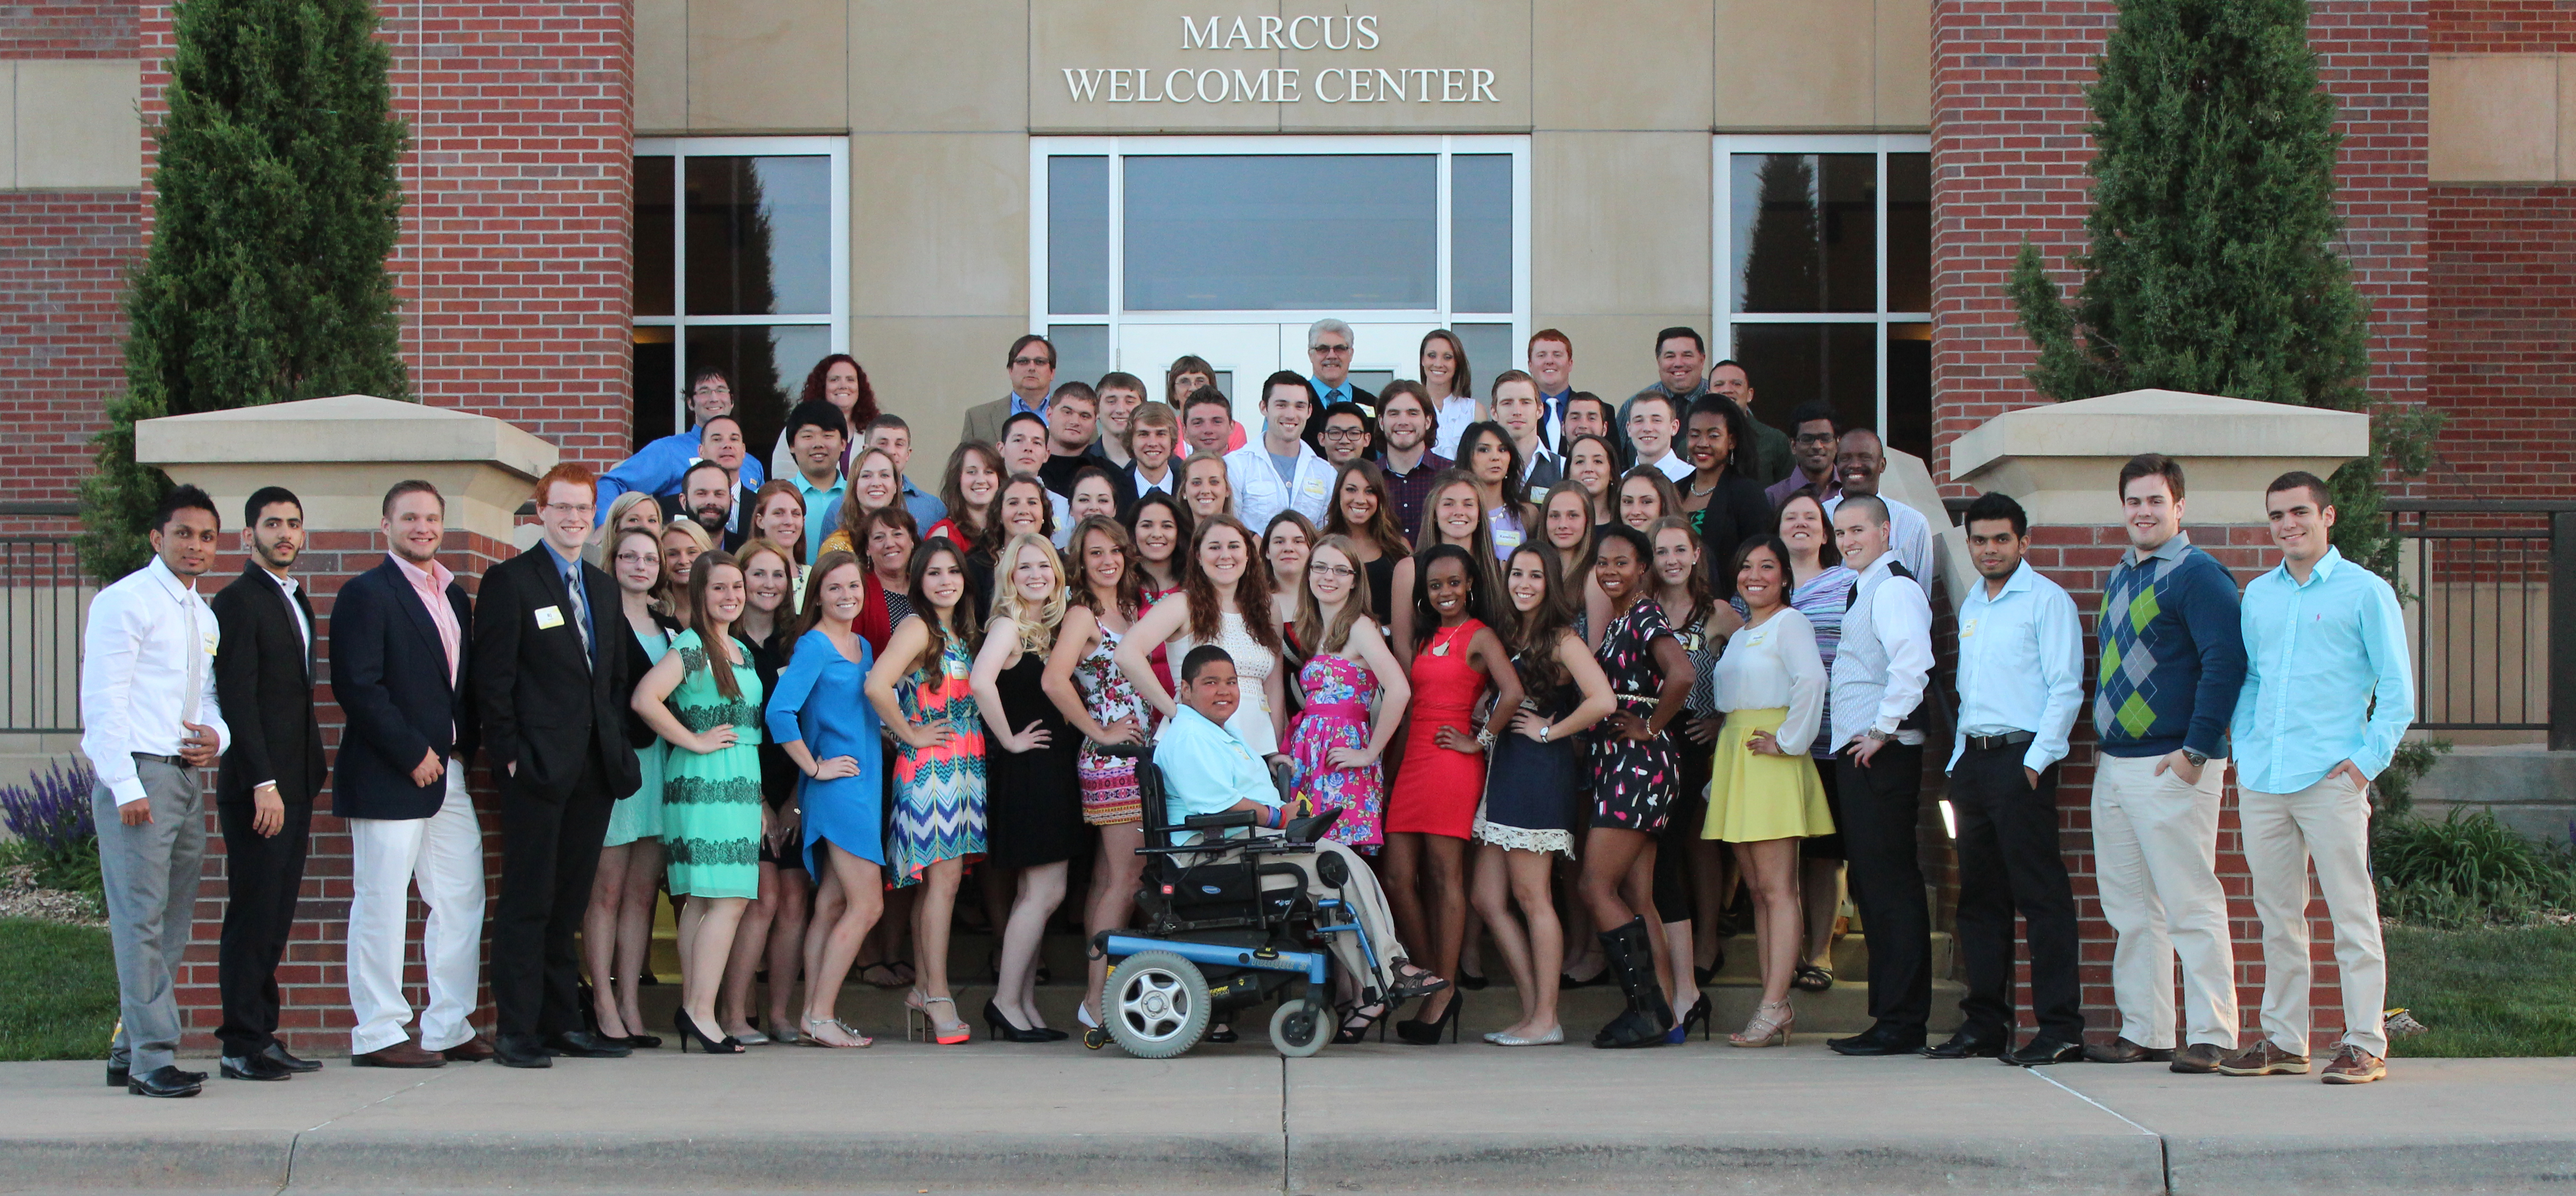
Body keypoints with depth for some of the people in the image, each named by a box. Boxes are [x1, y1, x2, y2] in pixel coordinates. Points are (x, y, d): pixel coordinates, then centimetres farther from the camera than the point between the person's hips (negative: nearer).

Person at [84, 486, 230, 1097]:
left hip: (185, 775, 8)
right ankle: (152, 1058, -7)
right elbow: (101, 699, -11)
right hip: (136, 778, -8)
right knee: (141, 920, -9)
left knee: (171, 925, 9)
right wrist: (125, 786, -17)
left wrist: (218, 736, 1)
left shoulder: (205, 617, 18)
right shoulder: (126, 601, -6)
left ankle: (128, 1052, 17)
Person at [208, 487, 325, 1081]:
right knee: (252, 915, -4)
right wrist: (264, 782, -19)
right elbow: (237, 698, -15)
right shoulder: (237, 601, -8)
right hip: (256, 787, -8)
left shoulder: (295, 601, 18)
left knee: (275, 918, 10)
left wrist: (308, 778, 15)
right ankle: (242, 1045, 1)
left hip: (293, 785, 8)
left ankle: (263, 1035, 15)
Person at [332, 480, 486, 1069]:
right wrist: (413, 755, -16)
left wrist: (464, 745, 5)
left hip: (447, 772, 8)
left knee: (462, 899, 9)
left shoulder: (454, 596, 17)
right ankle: (378, 1034, 5)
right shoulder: (365, 594, -7)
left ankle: (449, 1027, 17)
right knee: (381, 904, -2)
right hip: (386, 776, -8)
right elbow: (357, 687, -15)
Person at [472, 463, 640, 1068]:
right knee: (527, 902, -3)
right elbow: (492, 677, -7)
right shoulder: (510, 581, -2)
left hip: (594, 768, 6)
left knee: (570, 901, 10)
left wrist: (616, 745, 10)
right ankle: (516, 1030, 1)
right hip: (538, 767, -6)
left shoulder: (604, 587, 18)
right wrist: (510, 753, -13)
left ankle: (563, 1022, 16)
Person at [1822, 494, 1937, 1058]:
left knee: (1890, 887, -9)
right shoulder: (1865, 591, 21)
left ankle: (1902, 1023, -6)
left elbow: (1913, 663, -25)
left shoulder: (1893, 589, -11)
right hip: (1858, 755, 11)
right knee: (1871, 886, 12)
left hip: (1882, 756, -11)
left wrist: (1882, 731, -21)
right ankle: (1892, 1016, 17)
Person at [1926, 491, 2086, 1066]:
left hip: (2021, 757, -7)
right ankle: (1985, 1023, 14)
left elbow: (2066, 690, -9)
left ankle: (2061, 1028, -6)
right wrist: (1959, 759, 15)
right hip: (1972, 759, 8)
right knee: (1980, 897, 9)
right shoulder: (1970, 606, 19)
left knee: (2041, 895, -8)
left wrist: (2036, 760, -16)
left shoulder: (2046, 600, -3)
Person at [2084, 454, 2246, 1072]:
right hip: (2113, 766, 9)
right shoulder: (2118, 578, 17)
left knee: (2190, 906, -6)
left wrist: (2197, 750, -18)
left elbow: (2226, 662, -17)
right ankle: (2144, 1032, 18)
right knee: (2130, 910, 11)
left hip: (2170, 768, -9)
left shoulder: (2197, 575, -9)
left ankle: (2213, 1036, -1)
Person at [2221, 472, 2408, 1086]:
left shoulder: (2365, 591, 0)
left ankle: (2365, 1045, 0)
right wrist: (2244, 753, 10)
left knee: (2351, 913, -3)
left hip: (2331, 779, -5)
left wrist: (2369, 760, -9)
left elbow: (2397, 688, -1)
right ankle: (2283, 1040, 17)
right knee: (2277, 915, 10)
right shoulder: (2257, 595, 15)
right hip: (2262, 781, 5)